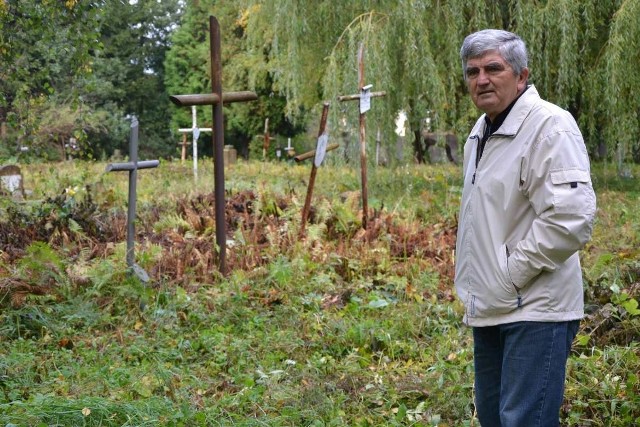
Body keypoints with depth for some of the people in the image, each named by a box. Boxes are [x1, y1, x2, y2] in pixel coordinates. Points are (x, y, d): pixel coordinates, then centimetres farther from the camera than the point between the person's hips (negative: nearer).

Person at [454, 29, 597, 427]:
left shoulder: (550, 126, -16)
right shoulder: (481, 131, 14)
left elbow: (570, 218, -25)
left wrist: (512, 273, -18)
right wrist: (475, 283, 17)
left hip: (535, 309, -9)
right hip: (489, 307, 10)